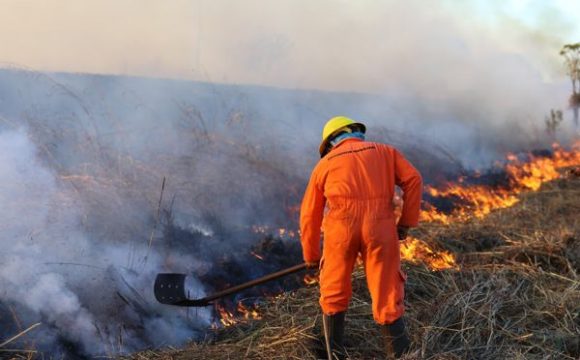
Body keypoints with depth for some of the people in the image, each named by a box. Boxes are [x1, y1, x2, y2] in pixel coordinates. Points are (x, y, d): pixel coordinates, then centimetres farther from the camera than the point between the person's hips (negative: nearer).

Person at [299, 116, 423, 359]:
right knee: (388, 297, 9)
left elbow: (309, 215, 21)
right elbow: (413, 180, 4)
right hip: (379, 228, 0)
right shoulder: (385, 152, 21)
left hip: (340, 228, 0)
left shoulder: (325, 164, 21)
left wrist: (311, 256, 31)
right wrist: (406, 222, 8)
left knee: (334, 296, 19)